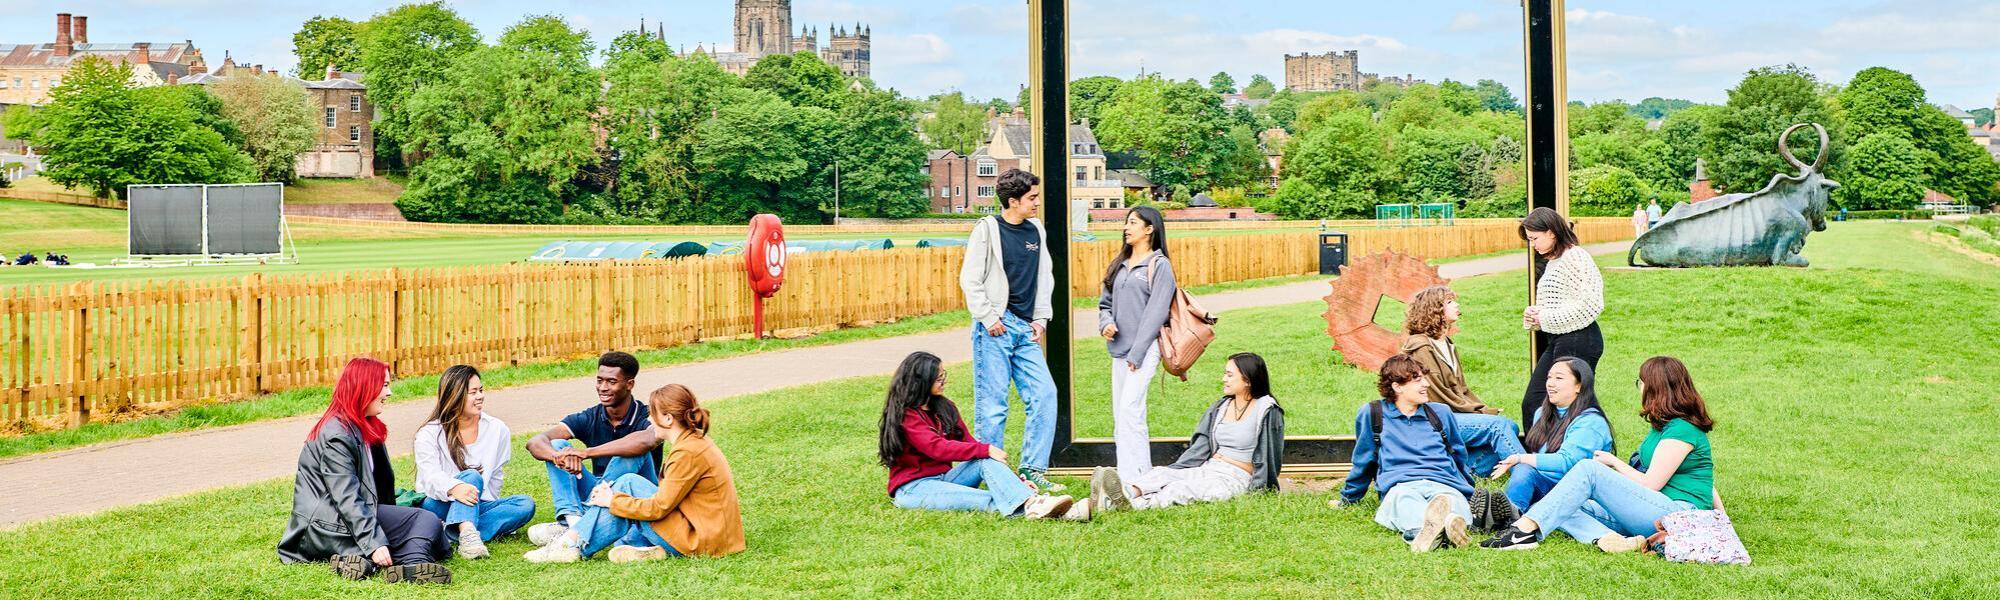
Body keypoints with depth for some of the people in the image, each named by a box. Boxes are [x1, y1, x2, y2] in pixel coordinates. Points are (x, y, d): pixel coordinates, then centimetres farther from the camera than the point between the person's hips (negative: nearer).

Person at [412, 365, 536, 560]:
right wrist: (454, 488, -44)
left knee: (525, 504, -22)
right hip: (438, 506, -4)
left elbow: (495, 478, 9)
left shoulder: (498, 430, 5)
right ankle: (468, 533, -55)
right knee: (471, 476, -30)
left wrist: (482, 503, -4)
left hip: (478, 507, 4)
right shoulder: (429, 434, -6)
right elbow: (431, 476, -23)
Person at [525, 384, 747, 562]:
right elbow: (666, 494, 14)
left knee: (630, 484, -8)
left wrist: (613, 501, -6)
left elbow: (659, 507, -17)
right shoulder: (695, 441, 12)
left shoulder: (689, 452, -18)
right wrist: (615, 497, 7)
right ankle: (645, 547, -8)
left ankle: (574, 544, -5)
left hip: (702, 539, -10)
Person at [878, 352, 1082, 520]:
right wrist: (985, 449, -27)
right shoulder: (904, 414, -11)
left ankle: (1033, 503, -49)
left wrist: (1016, 479, -1)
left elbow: (968, 444, 8)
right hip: (912, 488, -6)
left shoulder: (944, 407, 12)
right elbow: (936, 447, -23)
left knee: (987, 463, -24)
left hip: (943, 477, 6)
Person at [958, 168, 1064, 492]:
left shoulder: (1037, 231, 12)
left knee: (1044, 394, 0)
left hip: (1026, 330, 6)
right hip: (995, 330, -6)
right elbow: (970, 280, -8)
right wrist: (988, 318, -11)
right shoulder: (987, 230, -6)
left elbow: (1045, 277, 18)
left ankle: (1033, 469, 9)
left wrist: (1041, 318, 9)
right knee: (992, 403, -4)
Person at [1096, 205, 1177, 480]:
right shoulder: (1120, 264, 17)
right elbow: (1105, 302, 22)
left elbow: (1155, 313, -10)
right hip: (1119, 349, 8)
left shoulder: (1159, 266, -4)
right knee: (1120, 415, 8)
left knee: (1129, 410, -18)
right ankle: (1141, 474, 16)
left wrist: (1136, 354, -14)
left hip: (1144, 348, -8)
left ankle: (1131, 478, -19)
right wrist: (1105, 323, -2)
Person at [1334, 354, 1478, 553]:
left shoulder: (1441, 413, 25)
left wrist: (1469, 496, 36)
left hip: (1443, 483, 3)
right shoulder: (1372, 414, 16)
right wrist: (1347, 499, 30)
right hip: (1399, 485, -2)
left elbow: (1458, 457, 36)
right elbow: (1362, 461, 25)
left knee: (1453, 501, -39)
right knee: (1404, 500, -43)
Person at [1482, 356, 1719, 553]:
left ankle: (1526, 529, -35)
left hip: (1679, 512, -9)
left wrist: (1614, 462, 3)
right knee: (1562, 509, -7)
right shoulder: (1663, 425, 22)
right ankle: (1609, 539, -37)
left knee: (1589, 469, -21)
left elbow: (1649, 484, -12)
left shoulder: (1681, 430, -8)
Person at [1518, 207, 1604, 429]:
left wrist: (1545, 318, -15)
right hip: (1556, 341, 10)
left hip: (1578, 341, -10)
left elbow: (1589, 304, -21)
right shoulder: (1552, 261, 16)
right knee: (1531, 404, 8)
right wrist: (1533, 315, 3)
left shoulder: (1575, 257, -13)